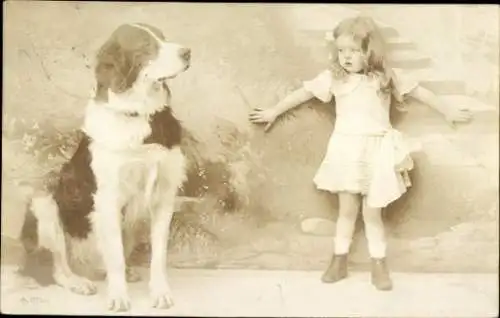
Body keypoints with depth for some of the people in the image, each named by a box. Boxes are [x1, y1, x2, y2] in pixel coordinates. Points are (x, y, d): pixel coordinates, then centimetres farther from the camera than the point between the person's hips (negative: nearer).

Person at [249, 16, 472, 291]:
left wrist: (449, 112, 17)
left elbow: (419, 91, 9)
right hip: (346, 151, 1)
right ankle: (339, 261, 24)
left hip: (376, 152, 0)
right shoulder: (333, 77, -3)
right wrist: (274, 112, 11)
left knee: (372, 213, 4)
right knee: (347, 210, 9)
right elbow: (303, 93, 5)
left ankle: (379, 265, 20)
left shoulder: (386, 77, -1)